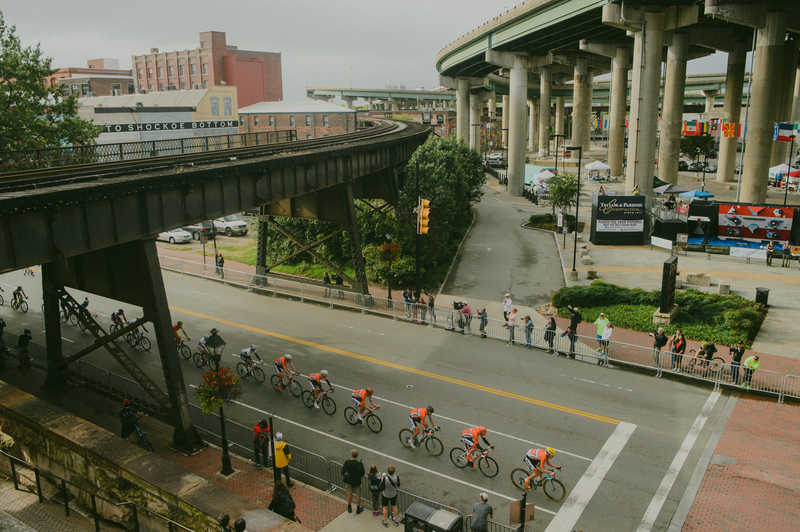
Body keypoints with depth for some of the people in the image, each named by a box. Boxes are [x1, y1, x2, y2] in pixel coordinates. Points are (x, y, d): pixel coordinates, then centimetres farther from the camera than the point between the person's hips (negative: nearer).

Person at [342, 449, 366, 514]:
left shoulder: (347, 463, -23)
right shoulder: (360, 464, -24)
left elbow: (343, 472, -19)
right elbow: (362, 474, -16)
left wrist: (343, 466, 0)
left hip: (349, 481, 1)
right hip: (357, 482, -1)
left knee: (349, 494, 21)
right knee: (358, 495, 18)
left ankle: (349, 508, 36)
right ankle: (358, 509, 31)